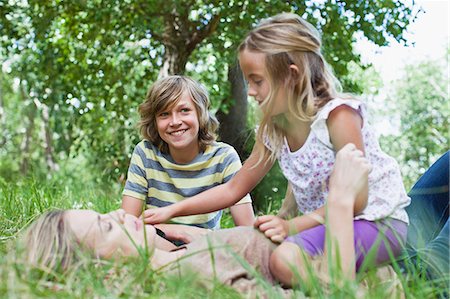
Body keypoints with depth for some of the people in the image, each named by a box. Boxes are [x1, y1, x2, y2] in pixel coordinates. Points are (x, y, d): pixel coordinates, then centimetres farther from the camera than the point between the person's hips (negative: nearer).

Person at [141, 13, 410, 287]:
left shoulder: (338, 114, -17)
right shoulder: (273, 131, 4)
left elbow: (355, 199, -20)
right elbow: (232, 190, 9)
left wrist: (292, 226, -23)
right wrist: (171, 211, 1)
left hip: (379, 221, -7)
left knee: (287, 259, -32)